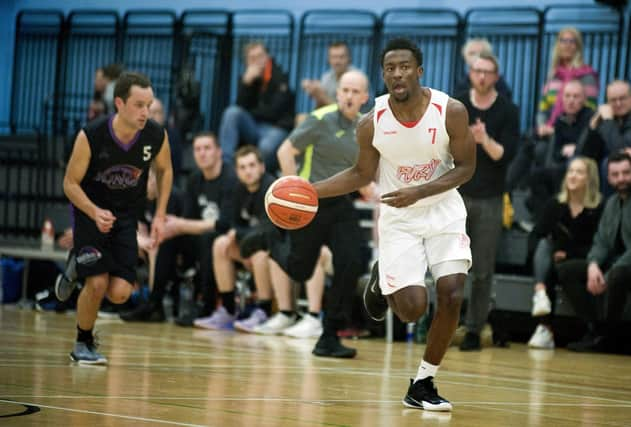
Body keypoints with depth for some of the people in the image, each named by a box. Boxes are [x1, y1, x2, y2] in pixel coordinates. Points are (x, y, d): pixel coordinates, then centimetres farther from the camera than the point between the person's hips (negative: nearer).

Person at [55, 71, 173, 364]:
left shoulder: (156, 136, -18)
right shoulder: (91, 136, -26)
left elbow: (164, 170, 5)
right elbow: (70, 183, -15)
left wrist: (160, 216, -2)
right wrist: (95, 213, -33)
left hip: (125, 216, 3)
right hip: (91, 211, -3)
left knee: (119, 293, -8)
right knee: (97, 284, -14)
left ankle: (79, 267, 24)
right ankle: (83, 345, 11)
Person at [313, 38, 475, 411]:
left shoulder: (451, 111, -18)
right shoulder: (372, 123, -14)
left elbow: (466, 168, -10)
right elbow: (362, 174, 2)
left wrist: (420, 191, -24)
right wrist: (310, 190, -9)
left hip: (444, 213, 0)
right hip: (399, 220, 0)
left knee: (452, 295, -14)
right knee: (412, 308, -11)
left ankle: (423, 384, 2)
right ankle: (382, 280, 26)